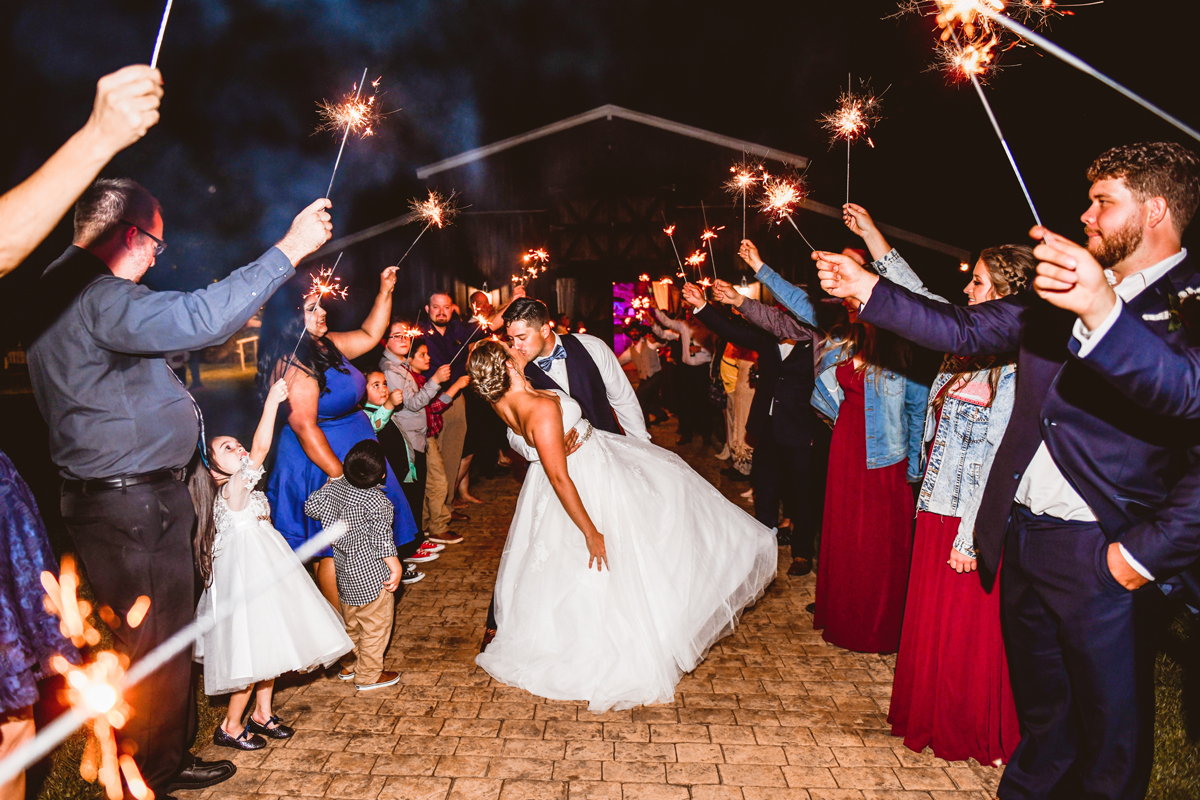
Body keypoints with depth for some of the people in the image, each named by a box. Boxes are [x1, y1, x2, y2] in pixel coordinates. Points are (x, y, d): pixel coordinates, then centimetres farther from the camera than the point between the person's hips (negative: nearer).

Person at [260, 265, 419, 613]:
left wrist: (385, 292, 11)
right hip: (322, 463, -9)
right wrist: (340, 477, -23)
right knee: (336, 550, 1)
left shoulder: (326, 345, 5)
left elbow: (369, 335, 19)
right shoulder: (293, 366, -22)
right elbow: (305, 428, -24)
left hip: (352, 453, 9)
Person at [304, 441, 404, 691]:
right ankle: (369, 675, 17)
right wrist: (396, 568, -13)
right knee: (376, 625, 8)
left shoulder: (335, 487, -4)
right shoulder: (377, 501, -22)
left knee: (351, 623, 24)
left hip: (345, 572, 7)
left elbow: (311, 507, 7)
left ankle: (349, 666, 37)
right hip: (371, 576, -7)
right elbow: (381, 540, -21)